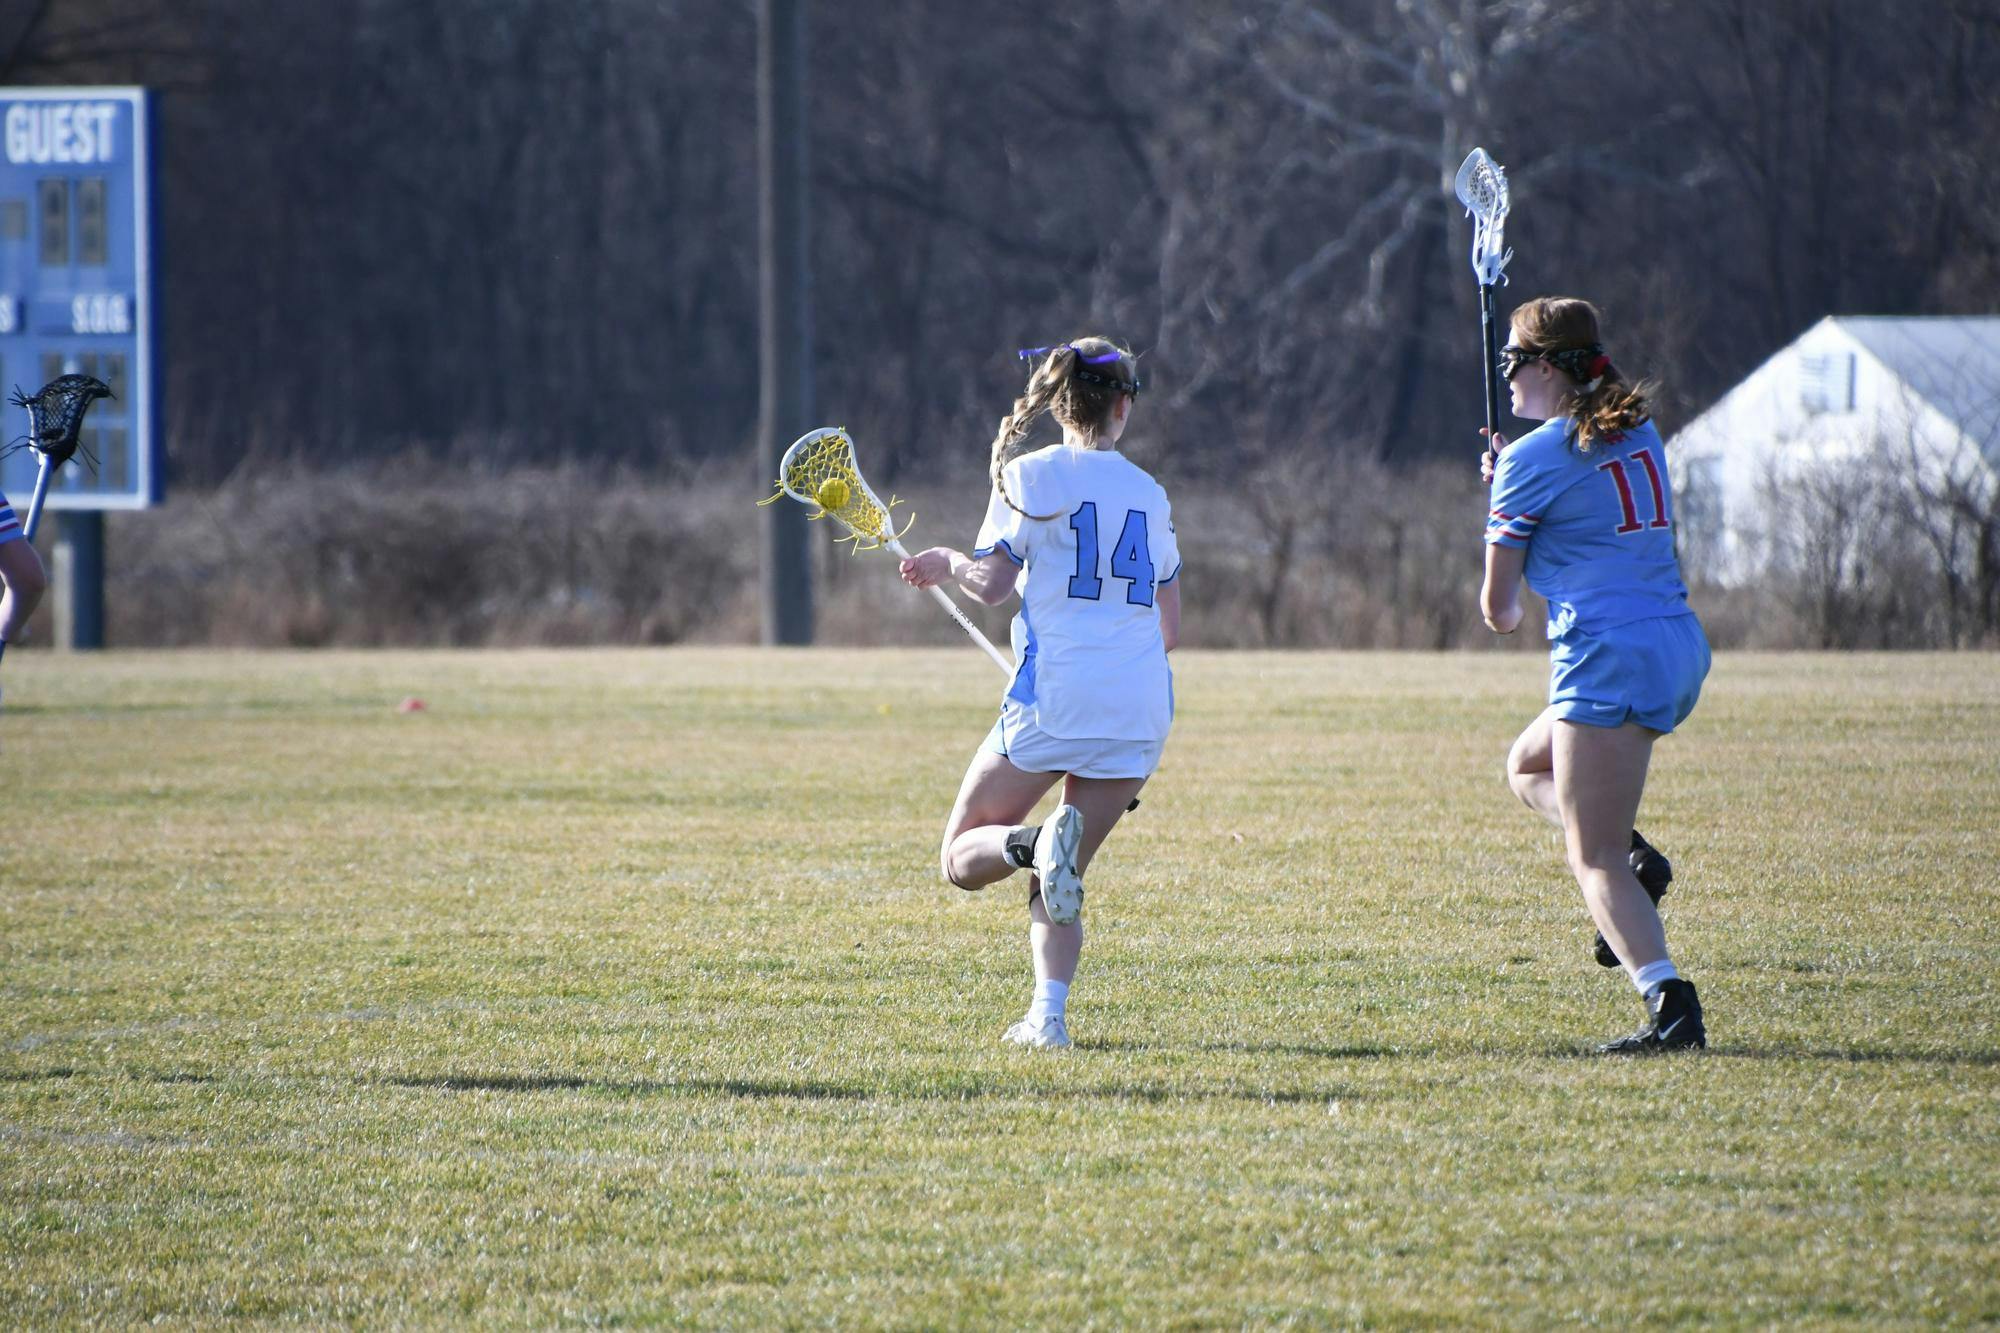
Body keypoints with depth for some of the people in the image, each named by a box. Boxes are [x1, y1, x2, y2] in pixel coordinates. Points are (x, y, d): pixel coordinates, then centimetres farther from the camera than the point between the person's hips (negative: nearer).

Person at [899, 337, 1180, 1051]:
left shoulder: (1030, 475, 0)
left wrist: (948, 562, 13)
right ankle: (1049, 1012, -10)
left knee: (962, 857, 6)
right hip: (1141, 708, 4)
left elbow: (991, 583, -8)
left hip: (1054, 698, -4)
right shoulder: (1150, 493, 14)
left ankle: (1039, 841, -27)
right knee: (1053, 882, 12)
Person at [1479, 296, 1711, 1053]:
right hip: (1681, 645, 8)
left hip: (1608, 660, -8)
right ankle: (1633, 858, 2)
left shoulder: (1533, 460, -7)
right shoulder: (1640, 436, 14)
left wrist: (1506, 613, 23)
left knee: (1594, 861, -8)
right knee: (1528, 765, 27)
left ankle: (1670, 1006, -23)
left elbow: (1498, 605, 1)